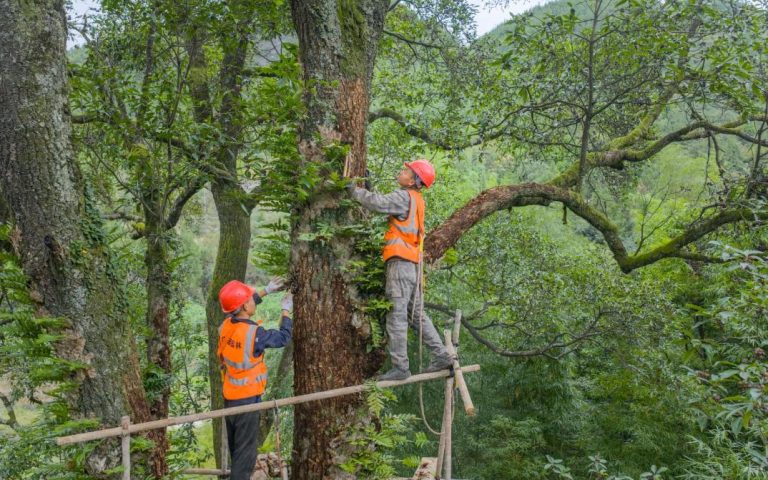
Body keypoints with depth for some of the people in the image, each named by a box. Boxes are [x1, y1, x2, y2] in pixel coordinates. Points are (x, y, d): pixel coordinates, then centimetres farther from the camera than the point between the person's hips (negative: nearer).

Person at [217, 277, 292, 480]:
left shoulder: (226, 325, -4)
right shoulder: (254, 333, -25)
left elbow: (240, 307, 17)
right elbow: (283, 338, -11)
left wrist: (266, 291, 18)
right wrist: (286, 311, 2)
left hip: (230, 396, 8)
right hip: (247, 399, -8)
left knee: (235, 447, 24)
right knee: (245, 451, 1)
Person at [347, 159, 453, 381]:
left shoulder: (404, 197, -9)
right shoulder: (417, 200, 20)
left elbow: (379, 203, -22)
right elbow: (386, 204, 19)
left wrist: (355, 190, -9)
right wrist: (368, 190, 13)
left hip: (400, 261, -9)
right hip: (413, 264, 9)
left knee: (397, 315, -7)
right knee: (417, 314, 14)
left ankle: (400, 367, -5)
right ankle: (441, 355, 14)